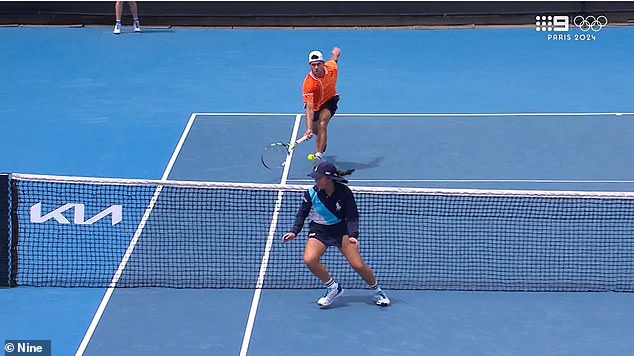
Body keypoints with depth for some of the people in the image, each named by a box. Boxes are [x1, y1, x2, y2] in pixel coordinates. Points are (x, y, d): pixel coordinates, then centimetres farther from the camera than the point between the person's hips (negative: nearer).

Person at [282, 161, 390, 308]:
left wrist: (353, 235, -27)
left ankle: (377, 291, 17)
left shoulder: (344, 193, -18)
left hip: (341, 229, -2)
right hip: (319, 230, 2)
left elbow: (352, 217, -12)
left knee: (358, 265, -11)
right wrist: (294, 232, -7)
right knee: (309, 259, -24)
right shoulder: (311, 193, -14)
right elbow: (302, 213, 1)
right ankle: (332, 287, -1)